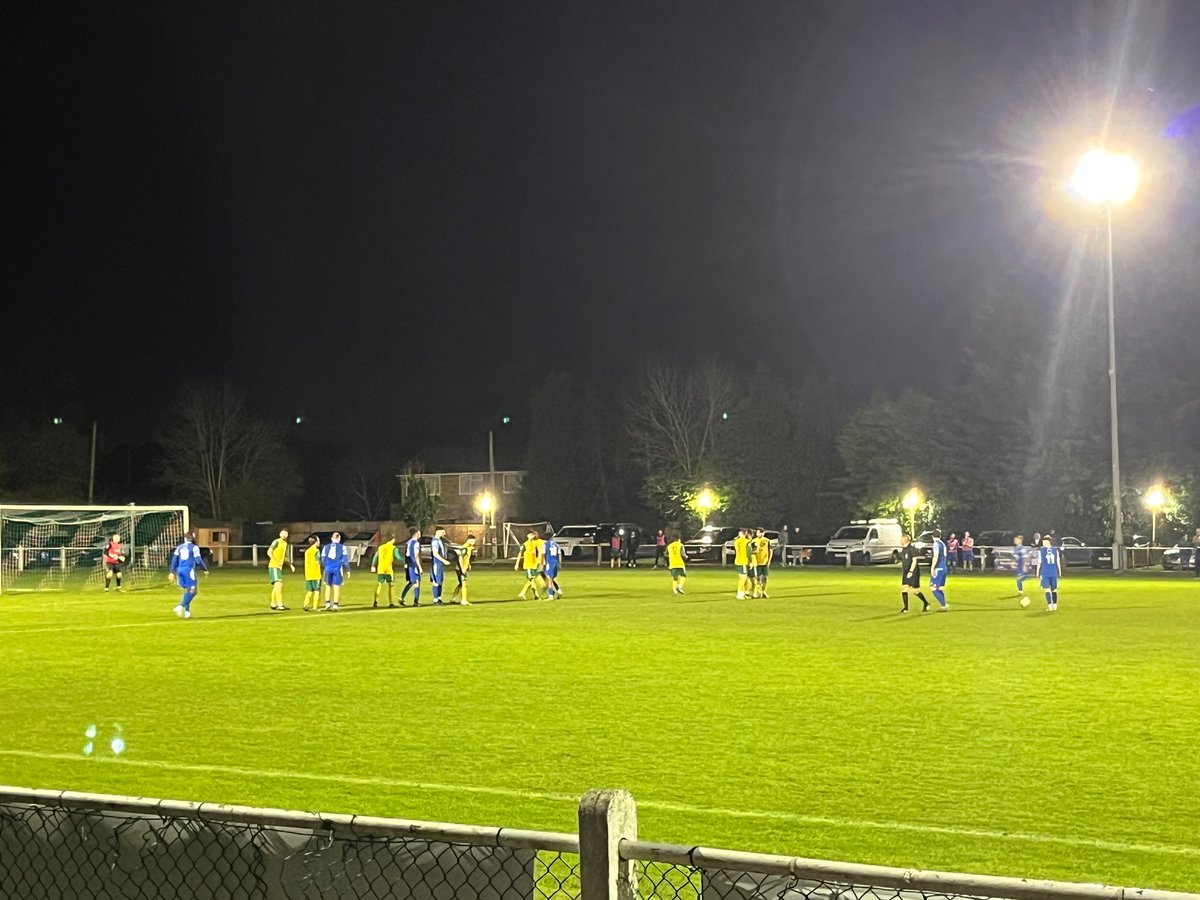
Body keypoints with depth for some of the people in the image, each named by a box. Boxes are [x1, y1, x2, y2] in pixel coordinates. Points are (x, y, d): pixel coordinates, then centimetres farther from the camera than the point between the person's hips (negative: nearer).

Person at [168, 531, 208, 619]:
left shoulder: (179, 547, 12)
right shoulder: (194, 547, -5)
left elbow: (174, 560, 10)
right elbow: (198, 560, -7)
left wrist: (172, 572, 13)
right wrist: (205, 570, 4)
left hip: (180, 570, 7)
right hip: (189, 570, -7)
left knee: (187, 590, 16)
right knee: (192, 591, -4)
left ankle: (186, 611, 11)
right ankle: (181, 606, -21)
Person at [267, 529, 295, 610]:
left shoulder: (285, 544, 16)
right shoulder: (276, 542, -8)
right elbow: (269, 552, -18)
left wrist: (291, 565, 19)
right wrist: (276, 561, -29)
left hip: (279, 567, 9)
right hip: (273, 566, -9)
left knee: (275, 586, 16)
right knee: (278, 584, -17)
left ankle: (273, 604, 25)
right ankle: (280, 604, -22)